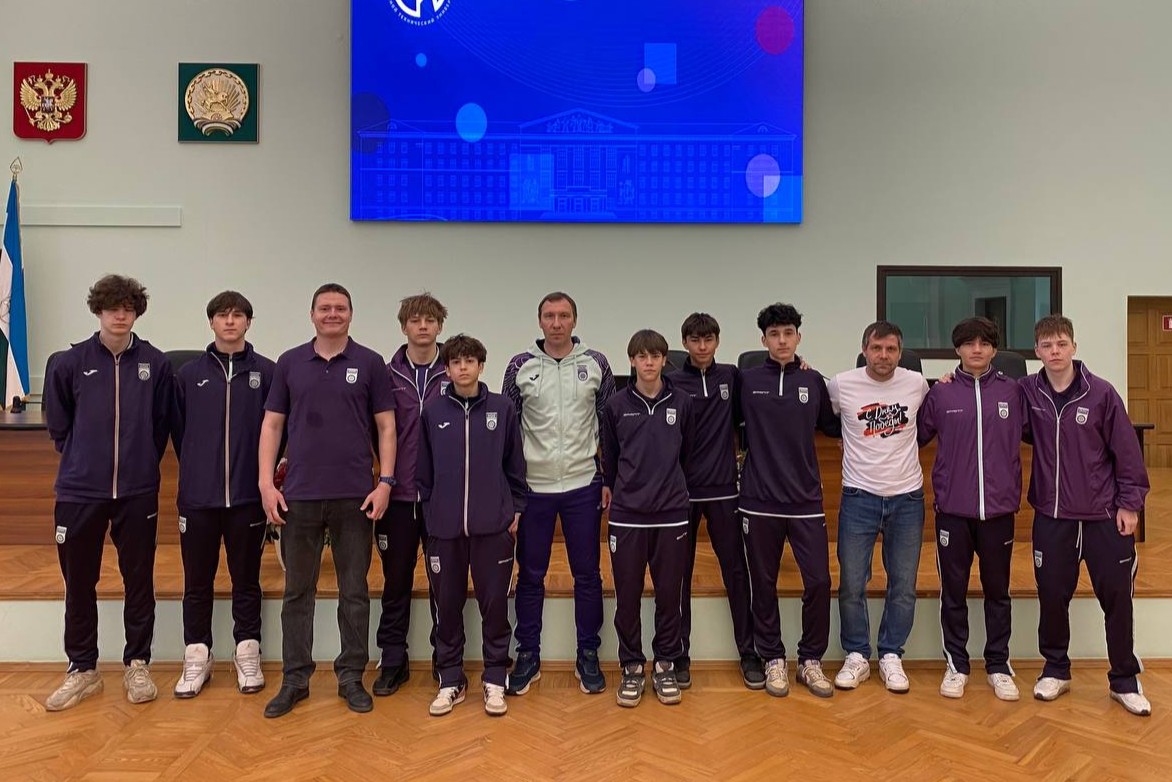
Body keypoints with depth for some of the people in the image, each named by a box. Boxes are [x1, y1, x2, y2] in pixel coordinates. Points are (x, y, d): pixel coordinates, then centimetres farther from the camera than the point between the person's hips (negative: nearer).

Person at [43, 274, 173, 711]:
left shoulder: (155, 363, -1)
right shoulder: (70, 363, 0)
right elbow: (58, 425, 9)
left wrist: (142, 463, 7)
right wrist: (82, 461, 9)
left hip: (138, 492, 0)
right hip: (79, 492, 1)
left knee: (139, 581, 7)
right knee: (78, 582, 9)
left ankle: (137, 665, 22)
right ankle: (82, 670, 24)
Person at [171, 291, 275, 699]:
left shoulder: (266, 372, -1)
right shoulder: (188, 374, 5)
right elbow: (177, 429, 11)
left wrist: (263, 471, 3)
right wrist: (197, 469, 10)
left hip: (248, 495, -1)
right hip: (198, 496, 2)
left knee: (246, 579, 9)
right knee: (197, 581, 9)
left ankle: (247, 654, 21)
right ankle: (197, 657, 22)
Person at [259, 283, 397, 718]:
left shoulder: (369, 363, 2)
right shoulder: (290, 363, 7)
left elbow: (385, 426, 1)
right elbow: (272, 424, 6)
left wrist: (385, 482, -8)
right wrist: (266, 484, -2)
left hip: (355, 497, -1)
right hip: (299, 496, 1)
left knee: (354, 592, 7)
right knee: (297, 592, 9)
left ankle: (351, 677, 19)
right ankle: (294, 679, 20)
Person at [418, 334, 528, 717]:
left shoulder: (502, 408, 0)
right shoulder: (433, 411, 2)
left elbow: (515, 464, 5)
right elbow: (423, 468, 8)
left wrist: (516, 509, 4)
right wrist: (430, 507, 6)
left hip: (493, 525, -1)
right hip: (444, 527, 1)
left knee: (494, 604, 5)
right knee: (447, 606, 9)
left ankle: (495, 679, 19)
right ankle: (450, 680, 23)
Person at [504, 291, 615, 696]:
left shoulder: (595, 363, 1)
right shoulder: (520, 366, 0)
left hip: (583, 486, 0)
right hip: (532, 487, 0)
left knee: (587, 574, 8)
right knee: (530, 575, 9)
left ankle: (588, 655, 22)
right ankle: (528, 656, 23)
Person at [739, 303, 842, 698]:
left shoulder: (813, 381, 6)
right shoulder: (747, 381, 0)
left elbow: (832, 426, 16)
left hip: (805, 499, 1)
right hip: (759, 500, -1)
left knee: (818, 581, -1)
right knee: (764, 584, 7)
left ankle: (810, 660, 18)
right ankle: (773, 659, 24)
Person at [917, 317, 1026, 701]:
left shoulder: (1013, 392, 2)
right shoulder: (940, 393, 1)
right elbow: (915, 438, 7)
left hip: (999, 509, 1)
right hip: (952, 509, 0)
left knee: (998, 591, 12)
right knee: (954, 591, 9)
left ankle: (999, 666, 26)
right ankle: (956, 665, 23)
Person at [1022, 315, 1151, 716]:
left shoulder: (1101, 393, -7)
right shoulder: (1027, 392, -3)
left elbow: (1126, 451, -3)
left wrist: (1130, 502, -4)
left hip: (1104, 515, -1)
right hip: (1051, 516, 1)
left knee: (1117, 597, 7)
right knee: (1052, 596, 8)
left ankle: (1125, 680, 24)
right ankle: (1056, 669, 28)